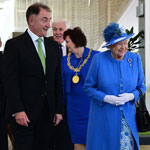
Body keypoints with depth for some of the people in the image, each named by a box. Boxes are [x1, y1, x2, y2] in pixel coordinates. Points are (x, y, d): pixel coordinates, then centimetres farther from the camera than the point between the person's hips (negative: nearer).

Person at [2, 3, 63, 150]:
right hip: (24, 113, -5)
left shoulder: (53, 46, 13)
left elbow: (57, 80, 14)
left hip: (47, 112, 5)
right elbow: (10, 80, -10)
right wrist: (17, 110, -17)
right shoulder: (14, 44, -4)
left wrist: (58, 110, 8)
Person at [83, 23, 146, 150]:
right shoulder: (99, 60, -8)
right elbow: (88, 87, -2)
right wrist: (105, 98, -17)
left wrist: (131, 96, -12)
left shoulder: (135, 59, 0)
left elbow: (141, 86, 9)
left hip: (127, 117, 2)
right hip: (103, 118, -2)